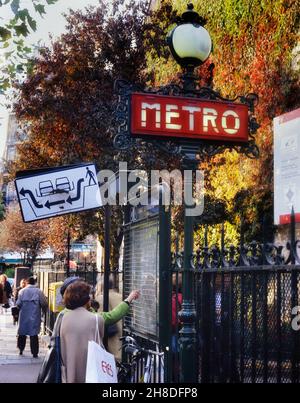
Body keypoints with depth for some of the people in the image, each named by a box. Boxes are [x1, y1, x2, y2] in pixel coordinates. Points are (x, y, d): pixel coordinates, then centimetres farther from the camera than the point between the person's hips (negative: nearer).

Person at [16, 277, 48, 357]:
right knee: (34, 334, 3)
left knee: (22, 333, 17)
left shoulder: (22, 291, -4)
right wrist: (44, 310, 12)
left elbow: (18, 304, -8)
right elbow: (44, 304, -9)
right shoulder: (39, 291, -6)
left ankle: (21, 350, 27)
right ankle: (35, 353, 2)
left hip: (24, 316, 1)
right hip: (35, 316, -1)